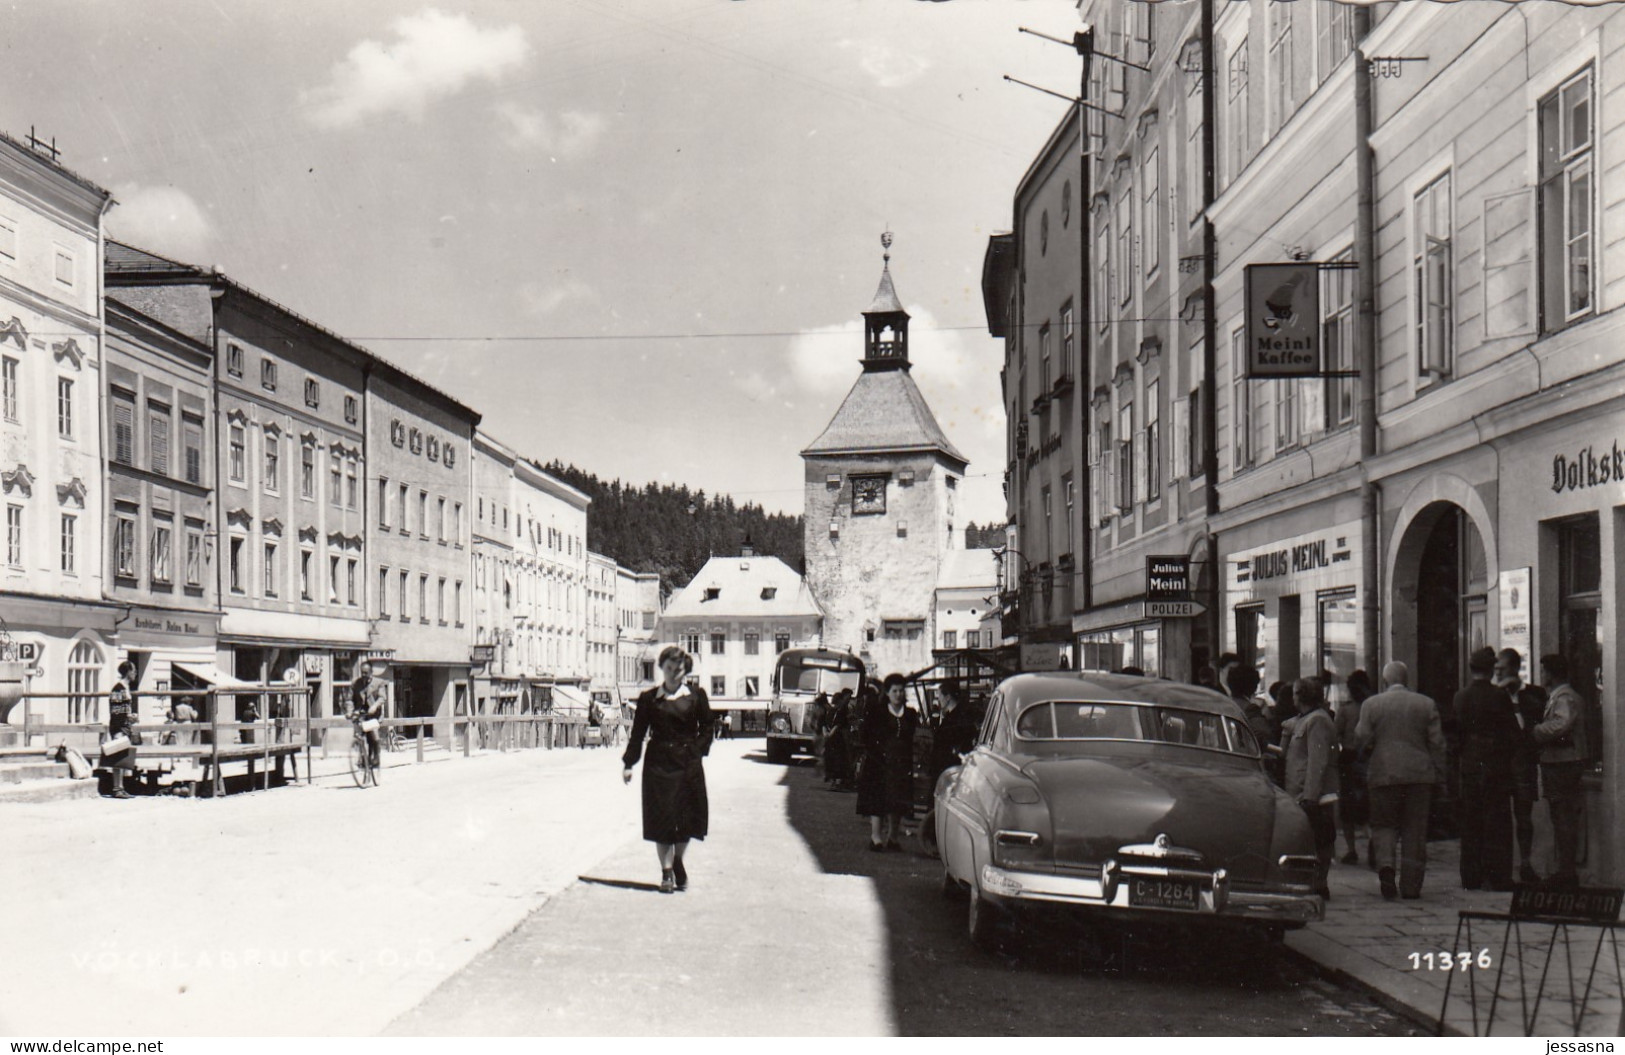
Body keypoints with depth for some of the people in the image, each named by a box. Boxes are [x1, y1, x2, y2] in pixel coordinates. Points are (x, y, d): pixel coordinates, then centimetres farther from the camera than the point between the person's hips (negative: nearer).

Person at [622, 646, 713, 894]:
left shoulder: (696, 695, 3)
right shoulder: (649, 697, 3)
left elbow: (707, 727, 9)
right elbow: (638, 732, 3)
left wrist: (697, 751, -3)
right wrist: (628, 763, -1)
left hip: (688, 763, 1)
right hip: (658, 764, -1)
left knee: (686, 817, 4)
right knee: (661, 818, -1)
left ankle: (678, 863, 25)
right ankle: (666, 871, 5)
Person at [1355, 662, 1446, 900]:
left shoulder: (1371, 704, 0)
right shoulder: (1426, 704, 4)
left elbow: (1361, 739, -2)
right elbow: (1437, 743, 3)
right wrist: (1438, 776, 8)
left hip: (1383, 773, -1)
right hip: (1419, 774, 1)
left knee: (1383, 823, 9)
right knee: (1415, 829, 6)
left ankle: (1385, 862, -18)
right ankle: (1411, 885, 5)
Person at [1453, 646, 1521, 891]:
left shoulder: (1459, 698, 1)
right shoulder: (1499, 697, -10)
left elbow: (1455, 734, 7)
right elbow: (1514, 734, -8)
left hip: (1468, 767, 4)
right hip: (1496, 767, -4)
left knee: (1470, 824, 10)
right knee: (1497, 824, 1)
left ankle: (1470, 877, 11)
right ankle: (1496, 877, 1)